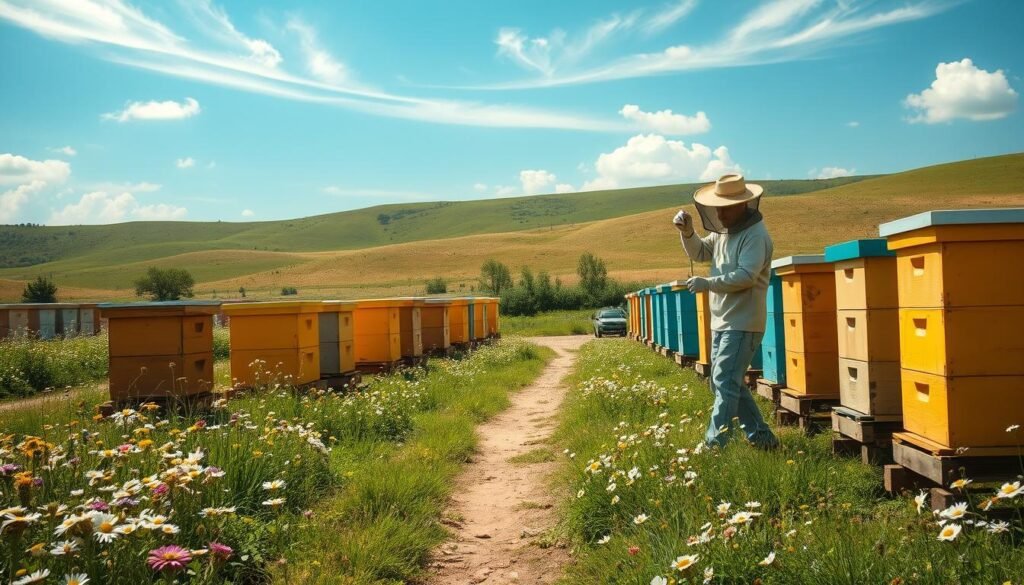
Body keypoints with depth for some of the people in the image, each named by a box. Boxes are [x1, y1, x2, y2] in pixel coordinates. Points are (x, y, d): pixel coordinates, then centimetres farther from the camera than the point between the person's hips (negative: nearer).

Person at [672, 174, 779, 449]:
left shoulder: (756, 235, -15)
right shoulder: (722, 231, 13)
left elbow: (746, 275, -23)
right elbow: (699, 253, 20)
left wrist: (707, 284, -22)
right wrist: (687, 231, 2)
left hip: (743, 323, -10)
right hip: (721, 321, 10)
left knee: (725, 383, -12)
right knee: (724, 382, 14)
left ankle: (713, 444, -12)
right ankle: (761, 437, 24)